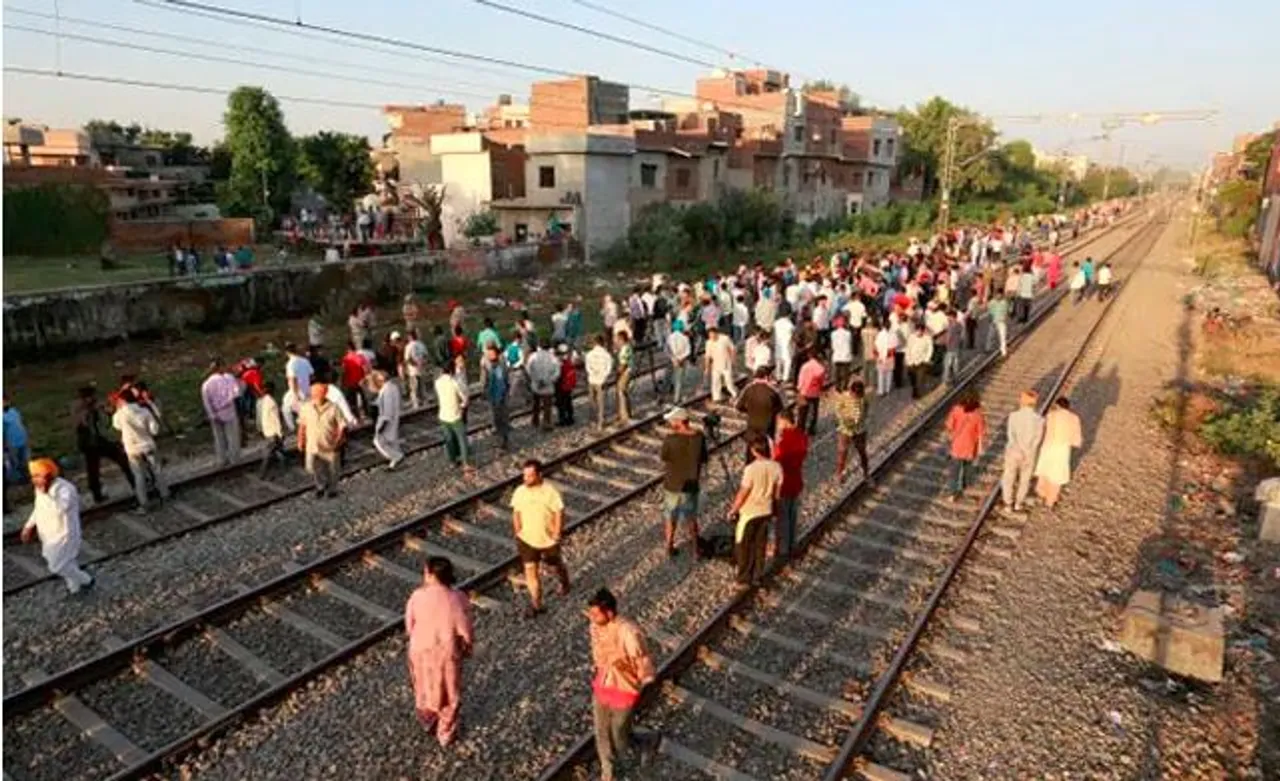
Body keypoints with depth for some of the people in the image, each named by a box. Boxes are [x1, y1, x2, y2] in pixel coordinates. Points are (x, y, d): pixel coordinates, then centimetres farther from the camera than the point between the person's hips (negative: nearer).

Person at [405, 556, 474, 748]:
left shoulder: (417, 596, -21)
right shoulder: (458, 599, -24)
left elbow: (409, 626, -6)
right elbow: (465, 631, -16)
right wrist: (467, 649, 5)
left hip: (421, 650, 2)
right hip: (448, 652, -2)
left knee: (425, 687, 29)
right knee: (449, 693, 22)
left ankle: (427, 720, 54)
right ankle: (446, 735, 38)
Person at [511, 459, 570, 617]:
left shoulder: (550, 491, -23)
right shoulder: (520, 491, -11)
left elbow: (559, 513, -15)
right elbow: (516, 512, 4)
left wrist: (556, 534, -14)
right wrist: (518, 531, 0)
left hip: (548, 540, -2)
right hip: (527, 539, 3)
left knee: (554, 566, 19)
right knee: (530, 569, 0)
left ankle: (564, 581, 53)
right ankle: (535, 604, 14)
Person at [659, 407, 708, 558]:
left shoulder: (670, 439, -22)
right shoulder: (699, 437, -12)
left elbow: (664, 459, -7)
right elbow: (704, 460, -1)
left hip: (673, 484, -2)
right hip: (692, 484, 2)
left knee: (670, 517, 19)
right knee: (691, 517, 22)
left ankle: (670, 547, 30)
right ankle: (695, 548, 30)